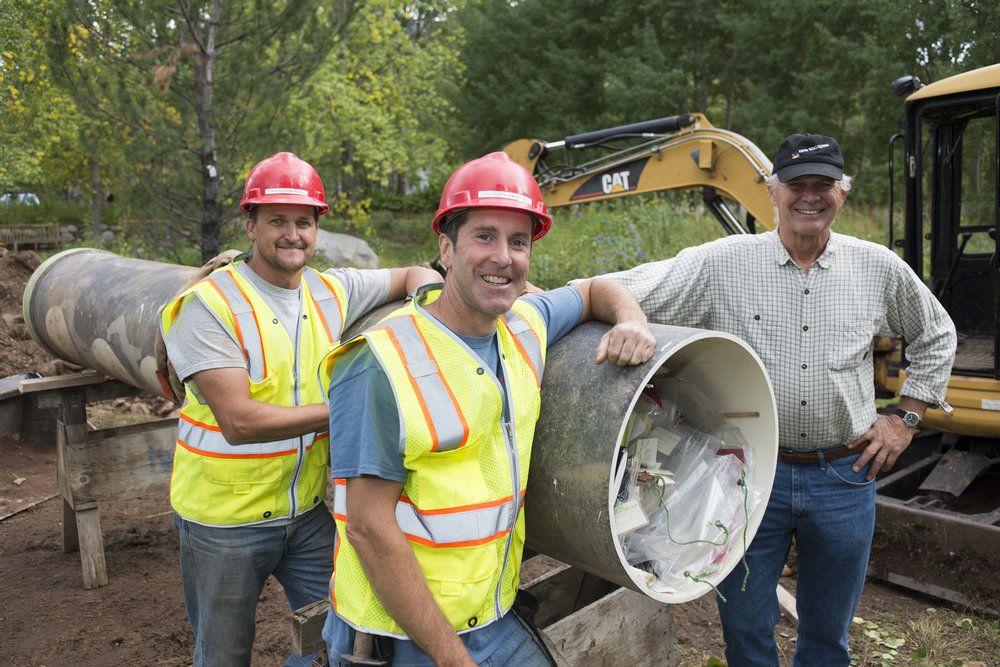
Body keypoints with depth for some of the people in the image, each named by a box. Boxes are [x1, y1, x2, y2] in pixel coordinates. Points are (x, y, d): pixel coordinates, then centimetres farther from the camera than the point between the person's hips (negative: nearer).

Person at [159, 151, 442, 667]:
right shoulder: (209, 305, -18)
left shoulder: (331, 291, -3)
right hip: (225, 521, -4)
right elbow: (239, 421, -26)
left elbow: (414, 275, 11)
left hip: (307, 509, 4)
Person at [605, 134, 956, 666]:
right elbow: (630, 289, -13)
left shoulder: (879, 269, 2)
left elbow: (936, 336, 17)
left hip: (844, 478, 2)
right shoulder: (723, 263, -7)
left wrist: (907, 418, 11)